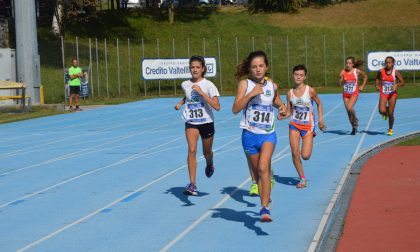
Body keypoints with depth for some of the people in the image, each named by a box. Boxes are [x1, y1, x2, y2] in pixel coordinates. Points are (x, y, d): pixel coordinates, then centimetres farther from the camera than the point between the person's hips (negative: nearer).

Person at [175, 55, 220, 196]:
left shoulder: (208, 85, -12)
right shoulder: (185, 84, 2)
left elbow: (217, 107, -21)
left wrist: (201, 92, -26)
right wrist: (181, 103, 7)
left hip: (207, 122, -2)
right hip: (191, 123, 2)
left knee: (207, 153, 15)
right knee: (192, 150, -20)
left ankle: (210, 164, 54)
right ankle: (192, 184, -23)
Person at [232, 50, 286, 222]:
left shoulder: (272, 86, 4)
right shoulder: (245, 84, -4)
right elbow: (235, 109, -13)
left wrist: (282, 106, 4)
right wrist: (251, 94, -23)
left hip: (268, 134, 0)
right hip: (250, 135, 1)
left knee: (263, 168, -21)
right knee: (256, 172, 13)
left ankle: (265, 209, -24)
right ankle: (265, 199, 36)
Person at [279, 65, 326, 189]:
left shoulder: (310, 91, -8)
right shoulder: (290, 93, 0)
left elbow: (319, 104, 8)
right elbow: (289, 111, 7)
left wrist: (321, 119, 2)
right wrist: (282, 116, -13)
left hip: (308, 126, -2)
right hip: (294, 124, 3)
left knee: (305, 156, -9)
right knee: (295, 153, -4)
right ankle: (302, 179, 12)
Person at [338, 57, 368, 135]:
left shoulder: (357, 71, -7)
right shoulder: (343, 72, -4)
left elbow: (365, 77, 11)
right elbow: (339, 84, -5)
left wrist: (362, 86, 5)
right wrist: (341, 78, -23)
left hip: (354, 94, -3)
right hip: (346, 94, 3)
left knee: (349, 108, -25)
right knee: (348, 111, 8)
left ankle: (355, 120, 4)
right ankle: (354, 127, 25)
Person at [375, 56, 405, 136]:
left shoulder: (395, 72, -8)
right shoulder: (381, 71, -4)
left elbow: (403, 83, -4)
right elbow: (377, 78, 17)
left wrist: (396, 84, -23)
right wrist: (377, 85, 0)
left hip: (392, 94, -1)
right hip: (383, 94, 1)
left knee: (390, 114, 1)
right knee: (382, 111, -20)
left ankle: (390, 129, 25)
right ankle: (385, 113, 20)